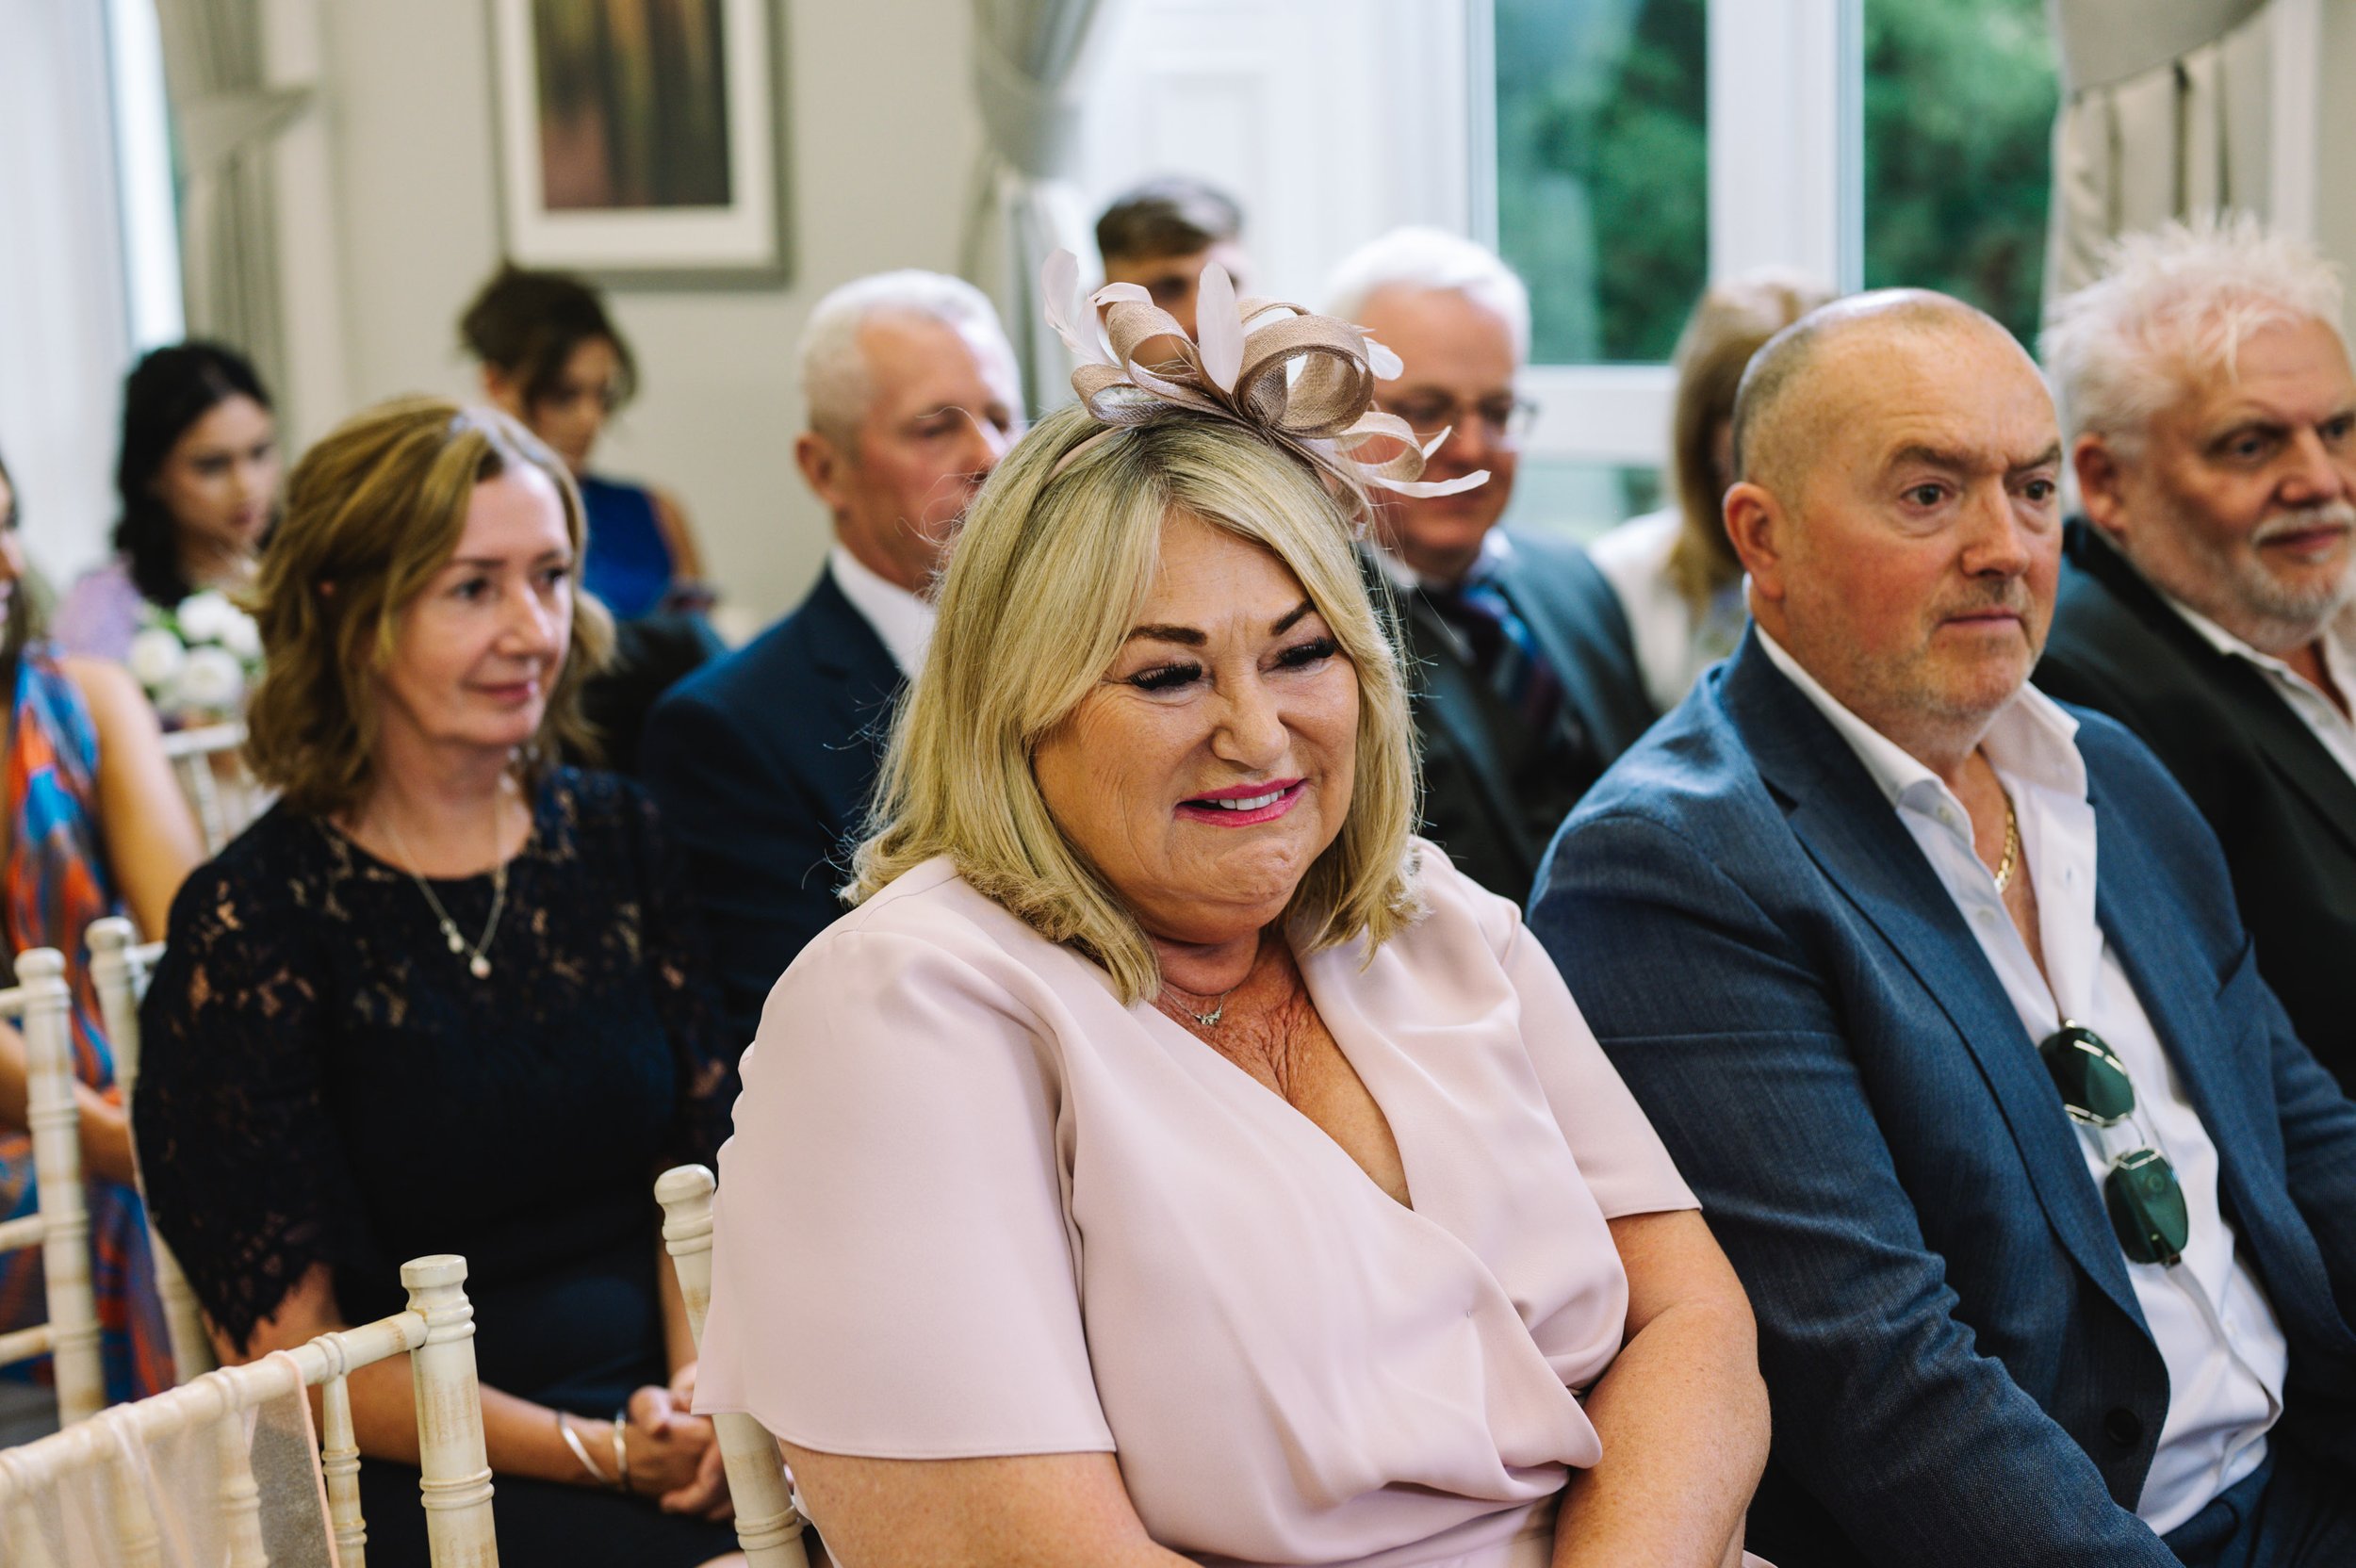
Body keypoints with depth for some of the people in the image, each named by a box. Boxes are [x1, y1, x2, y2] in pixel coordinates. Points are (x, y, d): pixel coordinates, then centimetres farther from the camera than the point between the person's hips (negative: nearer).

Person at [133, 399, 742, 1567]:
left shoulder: (614, 842, 9)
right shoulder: (250, 923, -5)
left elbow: (701, 1162, 11)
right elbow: (289, 1345, -6)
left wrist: (704, 1385, -9)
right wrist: (594, 1454, -15)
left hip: (658, 1407, 5)